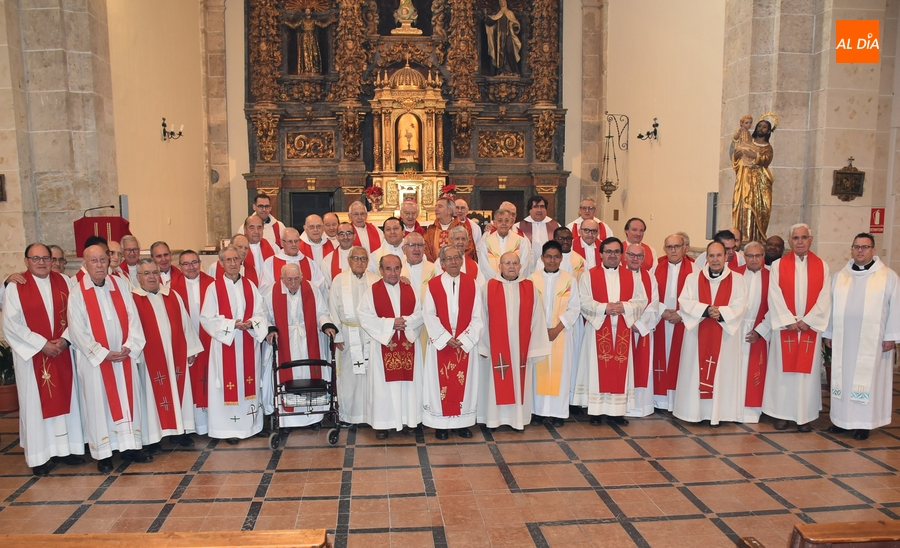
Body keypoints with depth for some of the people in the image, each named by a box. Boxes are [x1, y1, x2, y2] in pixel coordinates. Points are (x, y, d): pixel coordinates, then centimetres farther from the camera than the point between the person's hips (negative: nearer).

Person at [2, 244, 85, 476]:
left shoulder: (64, 282, 3)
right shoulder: (15, 287, -7)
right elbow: (11, 324, -10)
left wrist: (64, 339, -12)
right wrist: (42, 344, -15)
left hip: (62, 351, 3)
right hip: (32, 355, -3)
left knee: (64, 400, 9)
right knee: (35, 403, 5)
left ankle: (65, 448, 21)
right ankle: (39, 455, 15)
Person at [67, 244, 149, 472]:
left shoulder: (120, 285, 2)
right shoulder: (77, 293, -7)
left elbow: (132, 317, 1)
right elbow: (77, 331, -9)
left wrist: (129, 346, -11)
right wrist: (104, 353, -14)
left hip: (124, 356, 3)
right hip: (94, 358, -3)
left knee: (128, 399, 8)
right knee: (99, 403, 4)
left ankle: (130, 446, 18)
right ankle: (103, 453, 14)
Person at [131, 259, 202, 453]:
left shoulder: (173, 296, 9)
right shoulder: (132, 299, -3)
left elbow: (185, 323, 11)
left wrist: (191, 349, 9)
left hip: (176, 355, 4)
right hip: (149, 358, -4)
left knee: (178, 391, 9)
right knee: (152, 394, 3)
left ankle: (178, 431, 22)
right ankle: (152, 438, 12)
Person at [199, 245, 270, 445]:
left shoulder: (250, 285, 6)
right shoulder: (214, 288, -4)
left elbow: (261, 312, 6)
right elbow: (207, 318, -7)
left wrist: (252, 323, -15)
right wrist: (232, 324, -17)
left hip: (248, 343, 3)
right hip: (225, 343, -3)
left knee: (249, 381, 9)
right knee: (229, 384, -1)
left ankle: (252, 424, 20)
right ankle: (230, 429, 7)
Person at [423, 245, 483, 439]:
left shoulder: (472, 284, 1)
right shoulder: (432, 284, -2)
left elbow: (477, 316, -2)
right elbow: (429, 315, -7)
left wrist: (464, 339, -12)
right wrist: (446, 338, -14)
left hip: (466, 342, 1)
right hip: (440, 343, -1)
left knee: (464, 381, 7)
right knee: (441, 382, 4)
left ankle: (463, 423, 18)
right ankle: (441, 424, 14)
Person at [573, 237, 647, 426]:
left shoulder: (631, 276, 9)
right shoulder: (589, 275, 1)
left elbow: (641, 300, 3)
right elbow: (584, 301, -7)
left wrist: (624, 307, -14)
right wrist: (604, 308, -20)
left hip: (622, 330, 3)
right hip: (598, 329, -2)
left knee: (620, 369, 5)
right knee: (598, 368, 1)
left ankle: (617, 410, 13)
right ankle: (596, 410, 8)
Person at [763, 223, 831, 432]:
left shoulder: (822, 266, 4)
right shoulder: (778, 265, 1)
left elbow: (824, 298, -2)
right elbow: (775, 297, -6)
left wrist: (807, 321, -12)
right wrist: (789, 321, -14)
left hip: (811, 327, 1)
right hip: (785, 326, -1)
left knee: (807, 370, 4)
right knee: (783, 370, 3)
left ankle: (805, 416, 11)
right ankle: (781, 413, 11)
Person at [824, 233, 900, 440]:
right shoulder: (840, 276, 9)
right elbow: (831, 306, 10)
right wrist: (828, 333, 8)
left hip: (872, 340, -3)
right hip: (843, 339, 3)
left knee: (868, 379, 2)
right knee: (843, 378, 7)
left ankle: (863, 423, 9)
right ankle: (842, 419, 15)